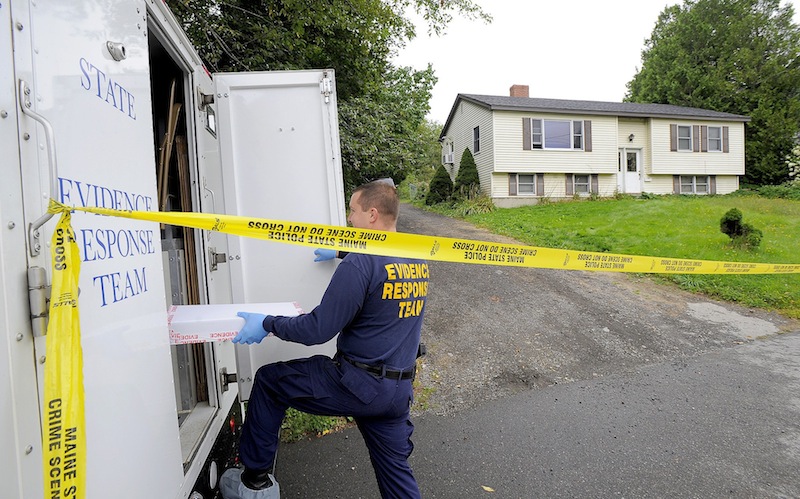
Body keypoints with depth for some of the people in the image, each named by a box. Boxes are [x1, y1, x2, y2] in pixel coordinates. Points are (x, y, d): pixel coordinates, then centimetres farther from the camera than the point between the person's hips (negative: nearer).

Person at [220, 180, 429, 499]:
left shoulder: (360, 263, -19)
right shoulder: (418, 260, 5)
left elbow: (318, 330, -17)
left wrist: (267, 324, -3)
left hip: (356, 385, -7)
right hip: (400, 389, 7)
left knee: (268, 381, 13)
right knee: (395, 471, 22)